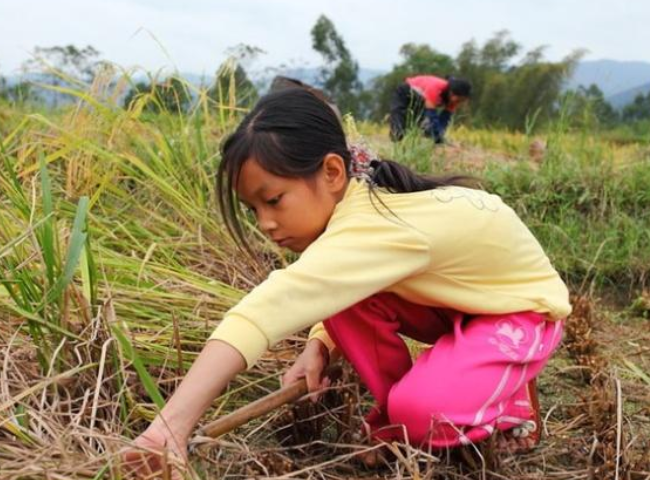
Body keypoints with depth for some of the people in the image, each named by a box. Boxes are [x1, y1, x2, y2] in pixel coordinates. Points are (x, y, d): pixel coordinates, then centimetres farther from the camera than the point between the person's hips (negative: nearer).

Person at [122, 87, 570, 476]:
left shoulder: (375, 226, -40)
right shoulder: (356, 195, -14)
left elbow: (270, 307, -51)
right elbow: (327, 295, 0)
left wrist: (174, 422, -56)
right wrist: (319, 346, -21)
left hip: (522, 307, -7)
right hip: (457, 298, 7)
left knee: (422, 414, -30)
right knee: (345, 296, -17)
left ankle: (511, 399, 2)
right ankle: (397, 411, 3)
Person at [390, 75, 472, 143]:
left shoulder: (453, 97, -20)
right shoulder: (435, 89, -43)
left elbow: (444, 119, -17)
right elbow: (432, 116, -42)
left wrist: (439, 136, -30)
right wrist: (438, 139, -43)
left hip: (421, 99, 7)